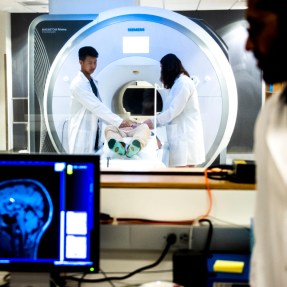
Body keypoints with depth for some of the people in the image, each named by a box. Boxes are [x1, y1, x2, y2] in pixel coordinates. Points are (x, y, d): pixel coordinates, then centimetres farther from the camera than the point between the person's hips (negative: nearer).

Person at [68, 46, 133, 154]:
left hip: (93, 134, 8)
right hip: (81, 135, -8)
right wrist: (119, 121, -25)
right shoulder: (78, 84, -16)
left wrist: (116, 122, 3)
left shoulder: (92, 81, 12)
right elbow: (96, 107, -23)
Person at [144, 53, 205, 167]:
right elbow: (171, 110, 19)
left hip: (186, 134, -10)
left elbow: (174, 110, -16)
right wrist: (154, 121, 12)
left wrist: (153, 121, -8)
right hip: (182, 134, 10)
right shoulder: (179, 83, 21)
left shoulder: (183, 82, -11)